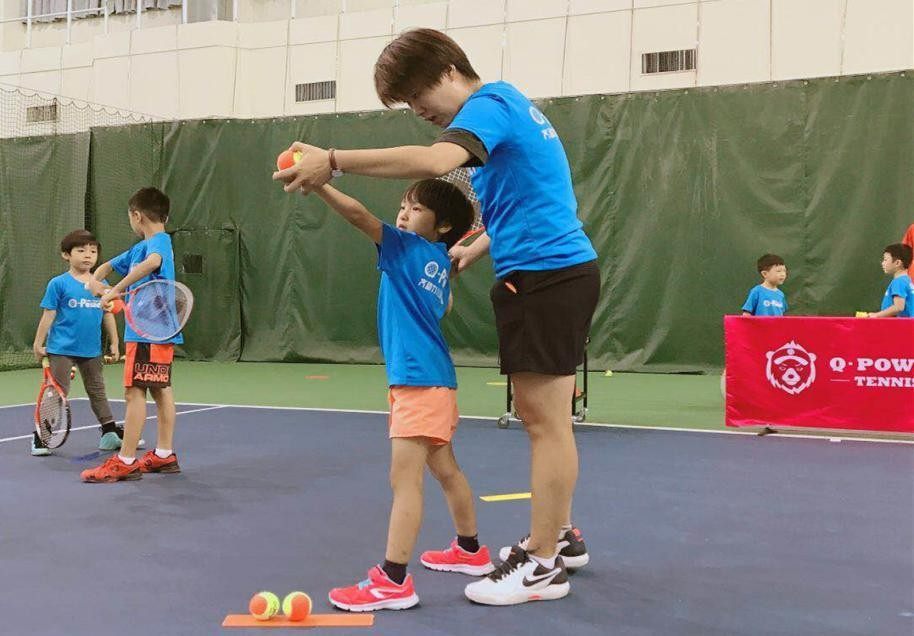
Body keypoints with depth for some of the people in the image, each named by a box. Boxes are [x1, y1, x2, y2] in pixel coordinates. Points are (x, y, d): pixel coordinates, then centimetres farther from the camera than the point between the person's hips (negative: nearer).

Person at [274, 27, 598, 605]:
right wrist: (480, 247, 20)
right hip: (555, 271, 10)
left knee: (544, 419, -5)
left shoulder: (489, 103, -12)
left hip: (547, 275, -10)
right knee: (543, 417, 17)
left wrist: (334, 161, -32)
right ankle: (559, 535, 29)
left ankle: (543, 566, 3)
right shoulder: (506, 105, 19)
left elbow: (434, 161, -33)